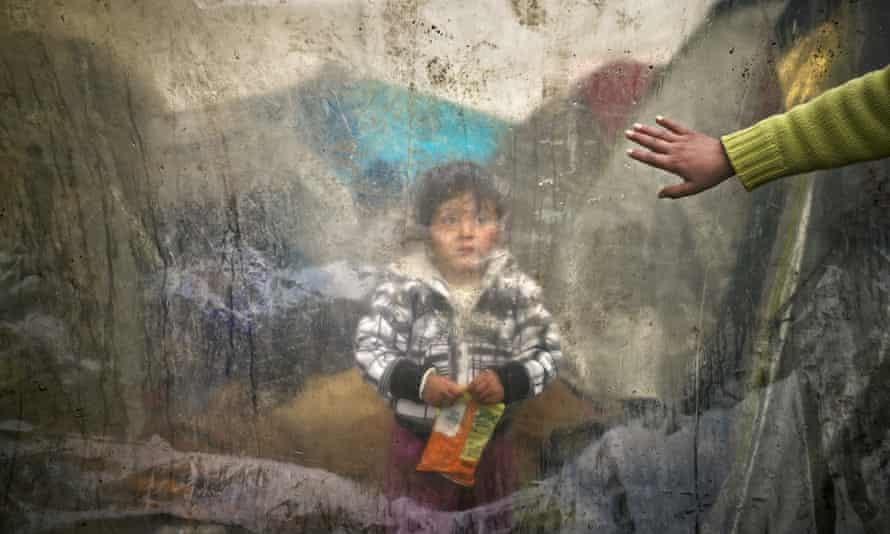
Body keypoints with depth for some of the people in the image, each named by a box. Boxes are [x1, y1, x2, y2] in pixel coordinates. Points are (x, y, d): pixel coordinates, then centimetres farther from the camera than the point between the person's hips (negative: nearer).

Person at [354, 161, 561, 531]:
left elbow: (546, 354, -5)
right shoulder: (405, 285, -14)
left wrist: (508, 382, -23)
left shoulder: (516, 288, -9)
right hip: (419, 442, -2)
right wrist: (418, 382, -27)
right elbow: (369, 350, -12)